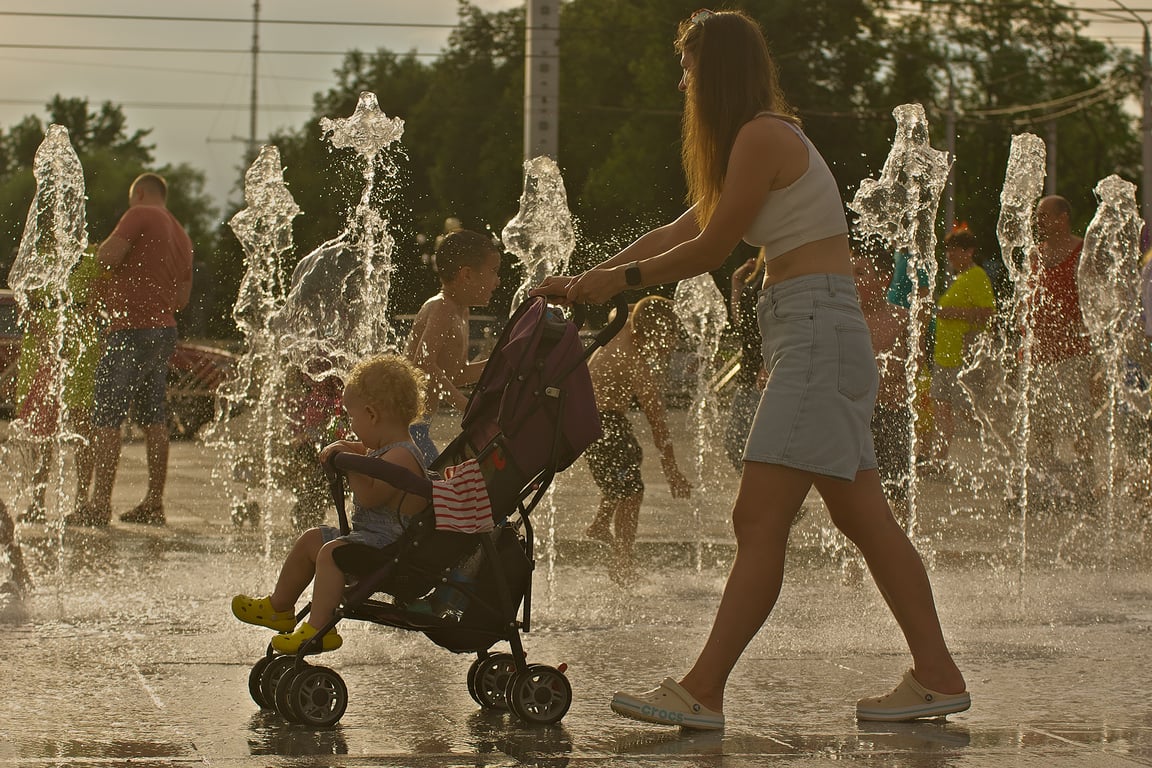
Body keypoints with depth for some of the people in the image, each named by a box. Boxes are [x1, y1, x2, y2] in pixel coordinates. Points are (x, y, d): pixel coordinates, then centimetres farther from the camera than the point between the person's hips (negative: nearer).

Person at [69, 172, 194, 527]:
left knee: (106, 417, -7)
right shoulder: (181, 235, 17)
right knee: (154, 420, 11)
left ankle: (99, 503, -10)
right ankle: (154, 503, 13)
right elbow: (182, 298, 19)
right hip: (164, 330, 8)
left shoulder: (140, 215, -6)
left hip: (131, 330, -8)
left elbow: (108, 255, -17)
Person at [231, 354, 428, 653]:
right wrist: (345, 449, 14)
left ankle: (318, 628, -35)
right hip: (370, 535, 12)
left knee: (331, 552, -32)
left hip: (389, 543, -12)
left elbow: (370, 495, -32)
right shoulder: (385, 450, 12)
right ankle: (279, 608, 33)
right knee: (311, 539, 21)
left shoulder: (402, 457, -23)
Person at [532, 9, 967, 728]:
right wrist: (589, 280, 24)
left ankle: (701, 693, -12)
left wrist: (621, 278, 5)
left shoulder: (762, 136, -10)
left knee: (759, 520, -11)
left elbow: (712, 247, -8)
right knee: (862, 516, 8)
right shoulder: (770, 136, 21)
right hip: (817, 334, 10)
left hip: (816, 327, -10)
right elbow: (682, 231, 25)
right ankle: (937, 675, 9)